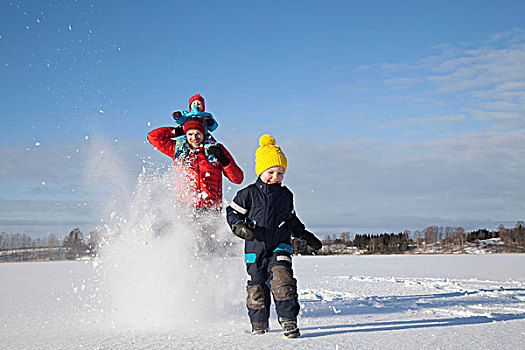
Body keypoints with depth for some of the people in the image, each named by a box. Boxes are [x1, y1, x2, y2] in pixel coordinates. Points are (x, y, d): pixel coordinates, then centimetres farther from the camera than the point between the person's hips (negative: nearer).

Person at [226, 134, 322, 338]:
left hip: (280, 246, 1)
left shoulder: (286, 195, 7)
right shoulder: (249, 194, -4)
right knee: (257, 288, 4)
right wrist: (241, 227, -18)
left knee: (281, 278, -21)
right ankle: (259, 324, 24)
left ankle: (288, 320, -13)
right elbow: (232, 213, 0)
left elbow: (291, 220, 22)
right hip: (255, 248, -1)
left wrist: (306, 236, 21)